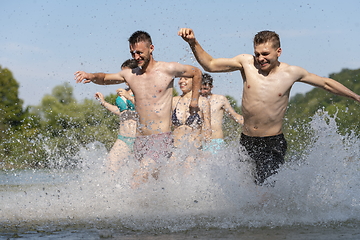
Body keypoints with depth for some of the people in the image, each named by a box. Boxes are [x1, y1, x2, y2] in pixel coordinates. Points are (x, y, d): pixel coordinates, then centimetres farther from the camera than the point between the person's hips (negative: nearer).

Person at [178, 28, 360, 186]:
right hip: (246, 142, 3)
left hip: (273, 143, -3)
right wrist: (193, 43, -15)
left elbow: (326, 83, 10)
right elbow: (210, 65, 0)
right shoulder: (246, 63, -3)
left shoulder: (291, 73, -5)